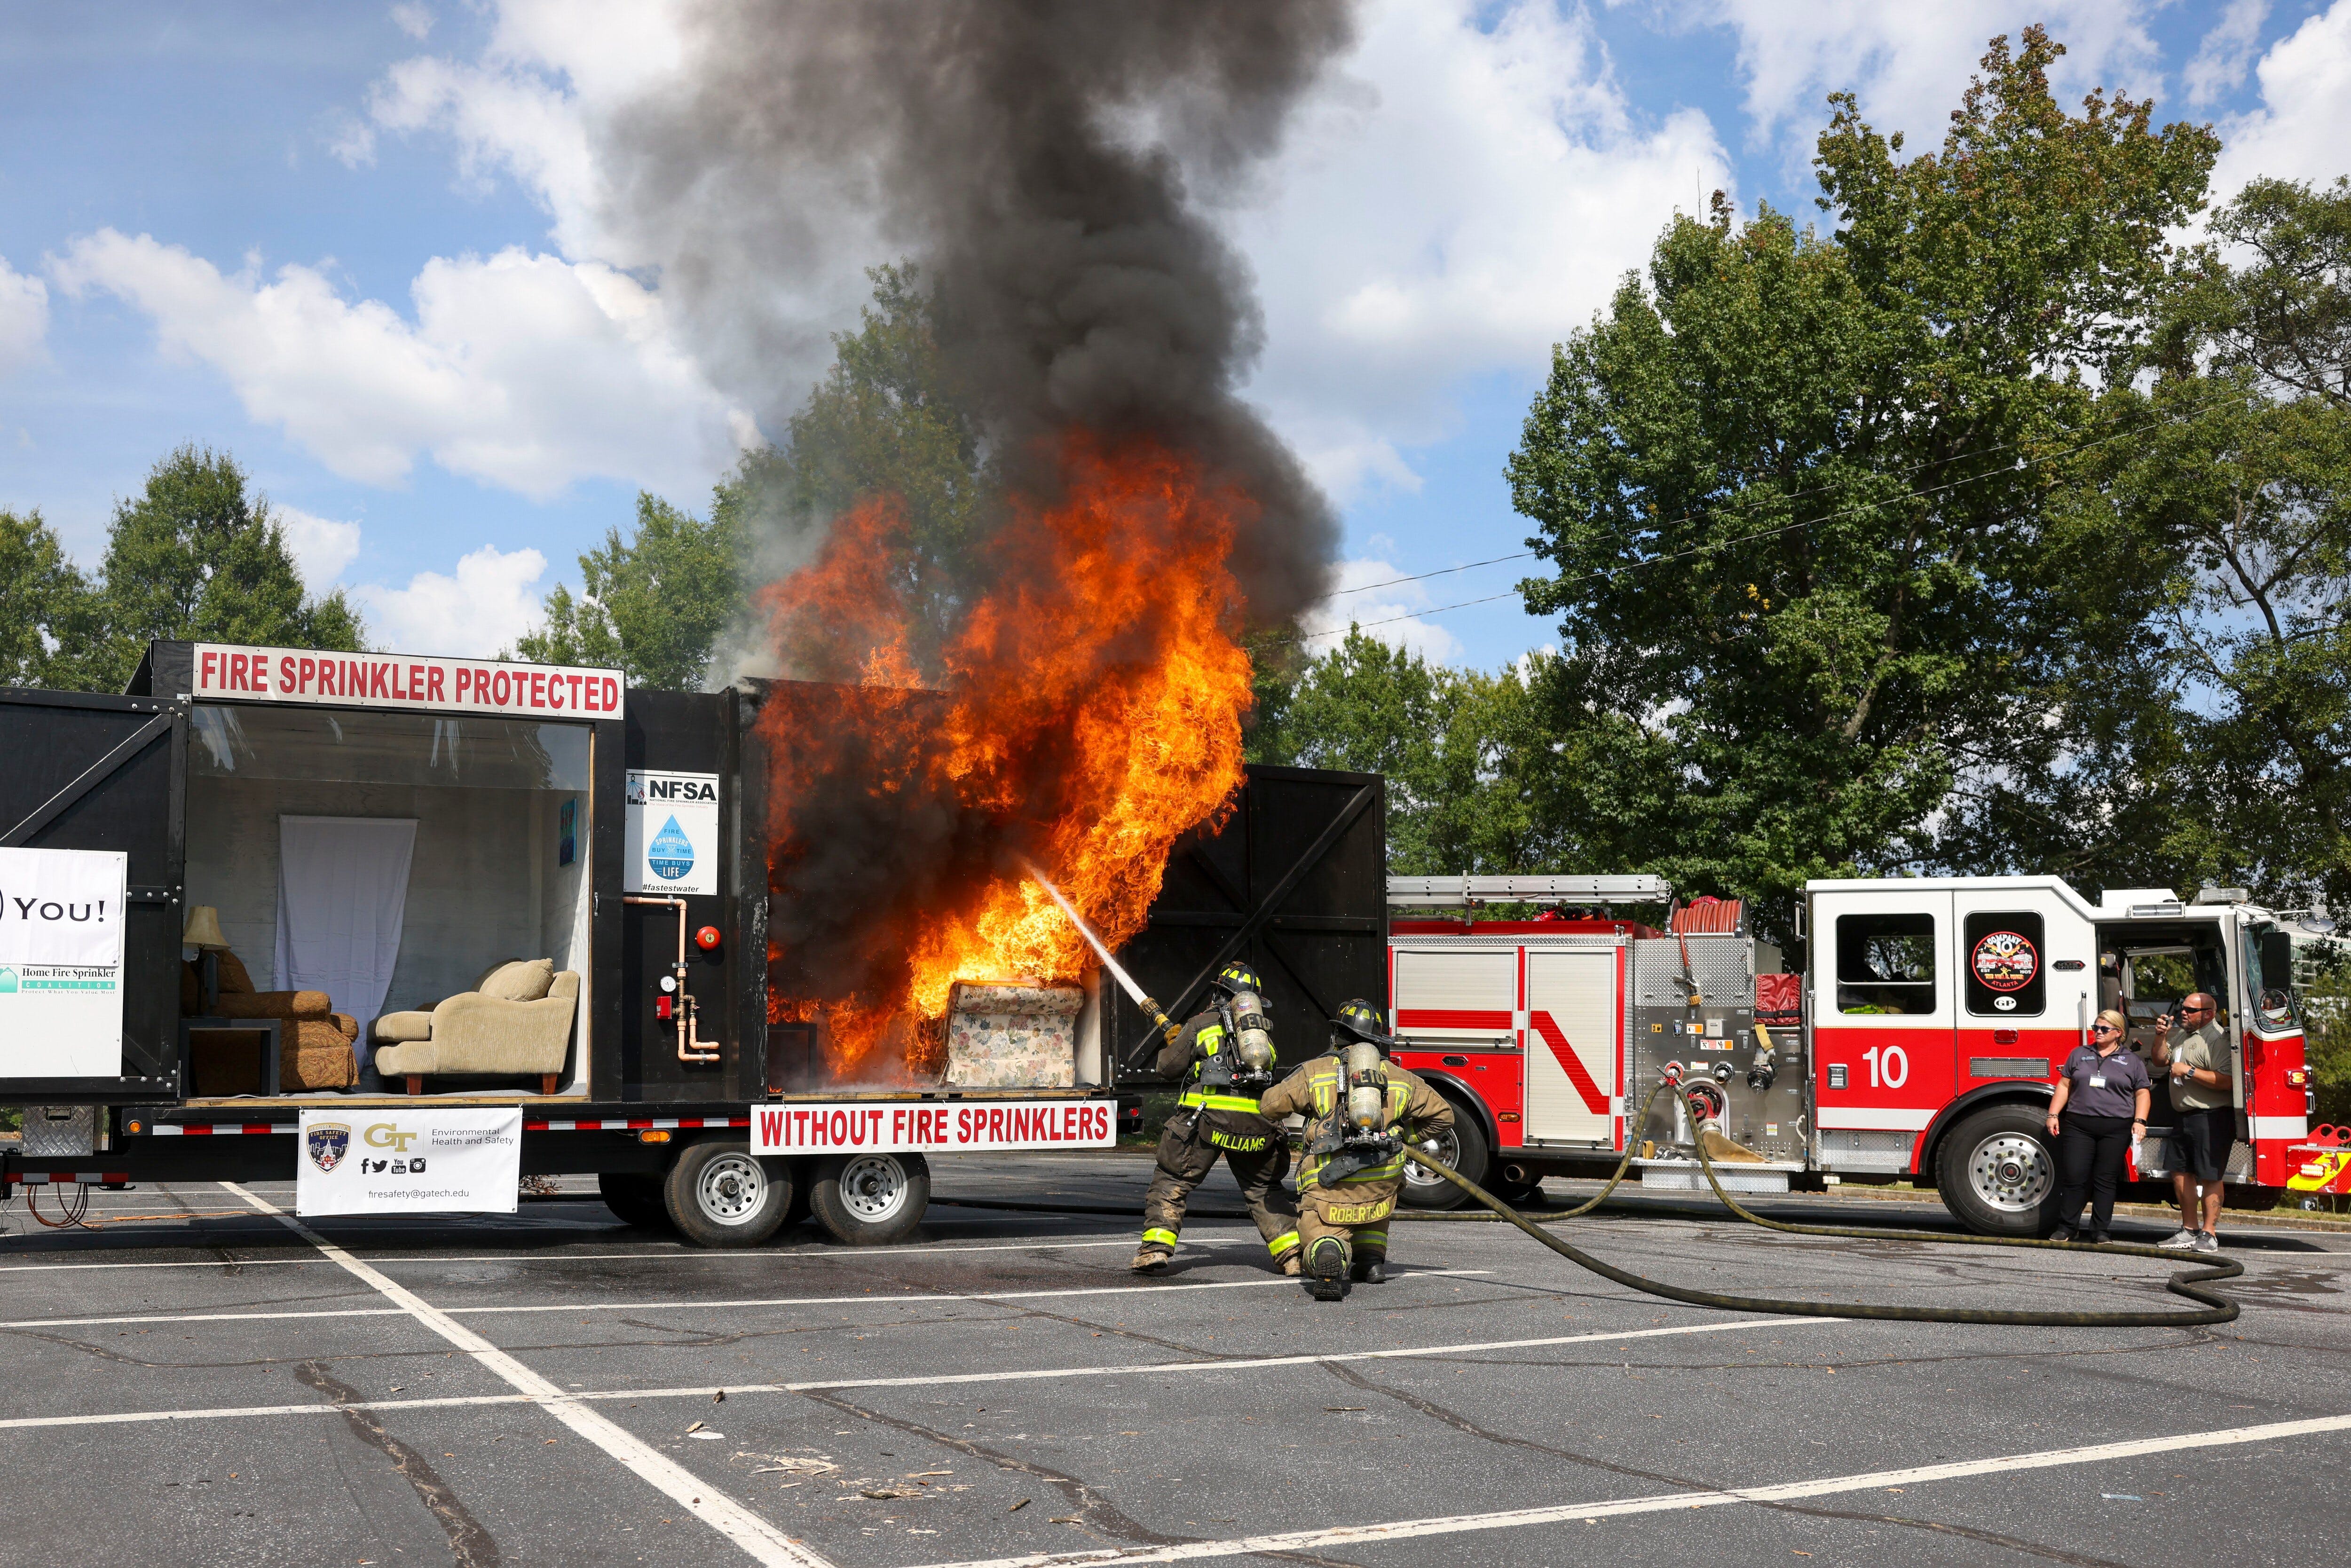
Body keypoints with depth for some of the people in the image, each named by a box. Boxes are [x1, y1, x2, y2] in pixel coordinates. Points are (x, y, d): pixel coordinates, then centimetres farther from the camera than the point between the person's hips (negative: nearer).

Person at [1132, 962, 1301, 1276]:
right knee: (1264, 1188, 18)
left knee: (1172, 1180, 6)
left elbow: (1169, 1067, 12)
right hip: (1256, 1121, 4)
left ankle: (1156, 1247, -6)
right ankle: (1293, 1254, 11)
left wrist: (1171, 1045, 36)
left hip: (1209, 1114, -4)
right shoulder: (1264, 1029, 23)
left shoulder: (1202, 1023, 11)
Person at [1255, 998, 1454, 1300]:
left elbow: (1270, 1105, 8)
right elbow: (1443, 1114, 22)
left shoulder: (1315, 1071, 8)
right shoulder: (1400, 1077, 16)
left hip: (1329, 1177, -4)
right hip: (1382, 1182, 4)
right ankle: (1372, 1259, 26)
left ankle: (1331, 1256, -30)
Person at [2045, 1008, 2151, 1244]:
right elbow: (2064, 1086, 13)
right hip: (2078, 1125, 1)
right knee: (2073, 1177, -3)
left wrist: (2140, 1121, -6)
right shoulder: (2079, 1054, 14)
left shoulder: (2132, 1062, 11)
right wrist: (2053, 1114, 4)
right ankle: (2067, 1227, 5)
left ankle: (2100, 1231, 6)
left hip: (2116, 1129, -1)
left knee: (2106, 1180, 1)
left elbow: (2142, 1093, 8)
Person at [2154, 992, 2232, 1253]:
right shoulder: (2181, 1035, 17)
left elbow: (2225, 1081, -22)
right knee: (2181, 1173, 9)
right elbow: (2161, 1061, 26)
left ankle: (2209, 1234, -2)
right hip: (2184, 1117, 9)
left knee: (2210, 1176, -5)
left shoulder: (2217, 1038, -12)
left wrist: (2190, 1071, -19)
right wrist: (2162, 1036, 9)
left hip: (2211, 1118, -9)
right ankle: (2189, 1230, 17)